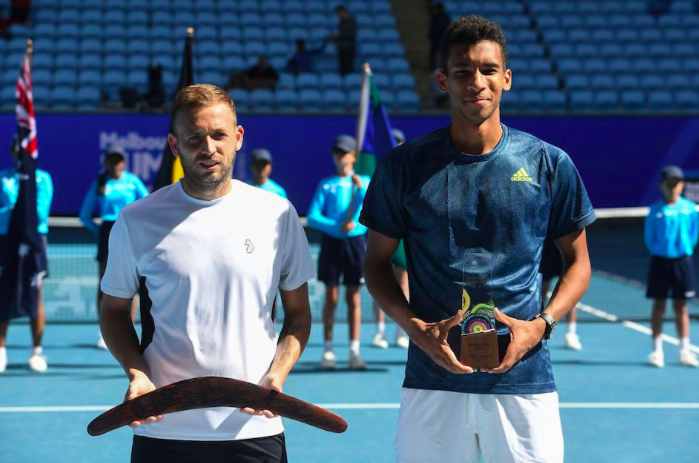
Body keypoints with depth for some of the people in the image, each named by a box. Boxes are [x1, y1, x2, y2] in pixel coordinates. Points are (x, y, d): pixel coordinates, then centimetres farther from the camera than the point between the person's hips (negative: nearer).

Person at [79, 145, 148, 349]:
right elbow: (85, 216, 11)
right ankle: (104, 334, 3)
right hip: (107, 233, 0)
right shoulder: (99, 184, 5)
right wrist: (99, 230, 1)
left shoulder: (133, 181, 5)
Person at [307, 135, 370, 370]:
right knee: (331, 297, 1)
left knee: (353, 297, 0)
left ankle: (354, 351, 1)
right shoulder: (326, 185, 9)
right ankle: (328, 350, 7)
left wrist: (360, 188, -25)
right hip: (331, 242, 0)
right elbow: (312, 218, 0)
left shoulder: (363, 182, 10)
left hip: (355, 242, 0)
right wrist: (337, 227, -14)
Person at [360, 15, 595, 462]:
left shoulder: (550, 164, 1)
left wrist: (540, 325, -7)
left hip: (525, 378, 0)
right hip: (433, 383, 0)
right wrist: (417, 328, -8)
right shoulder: (405, 166, 1)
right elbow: (378, 262, 8)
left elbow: (577, 261, 10)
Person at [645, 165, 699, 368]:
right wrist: (657, 252, 0)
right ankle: (656, 351, 9)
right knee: (659, 306, 3)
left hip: (682, 261, 1)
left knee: (681, 306, 6)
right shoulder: (656, 210, -4)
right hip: (660, 260, -1)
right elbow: (649, 236, 4)